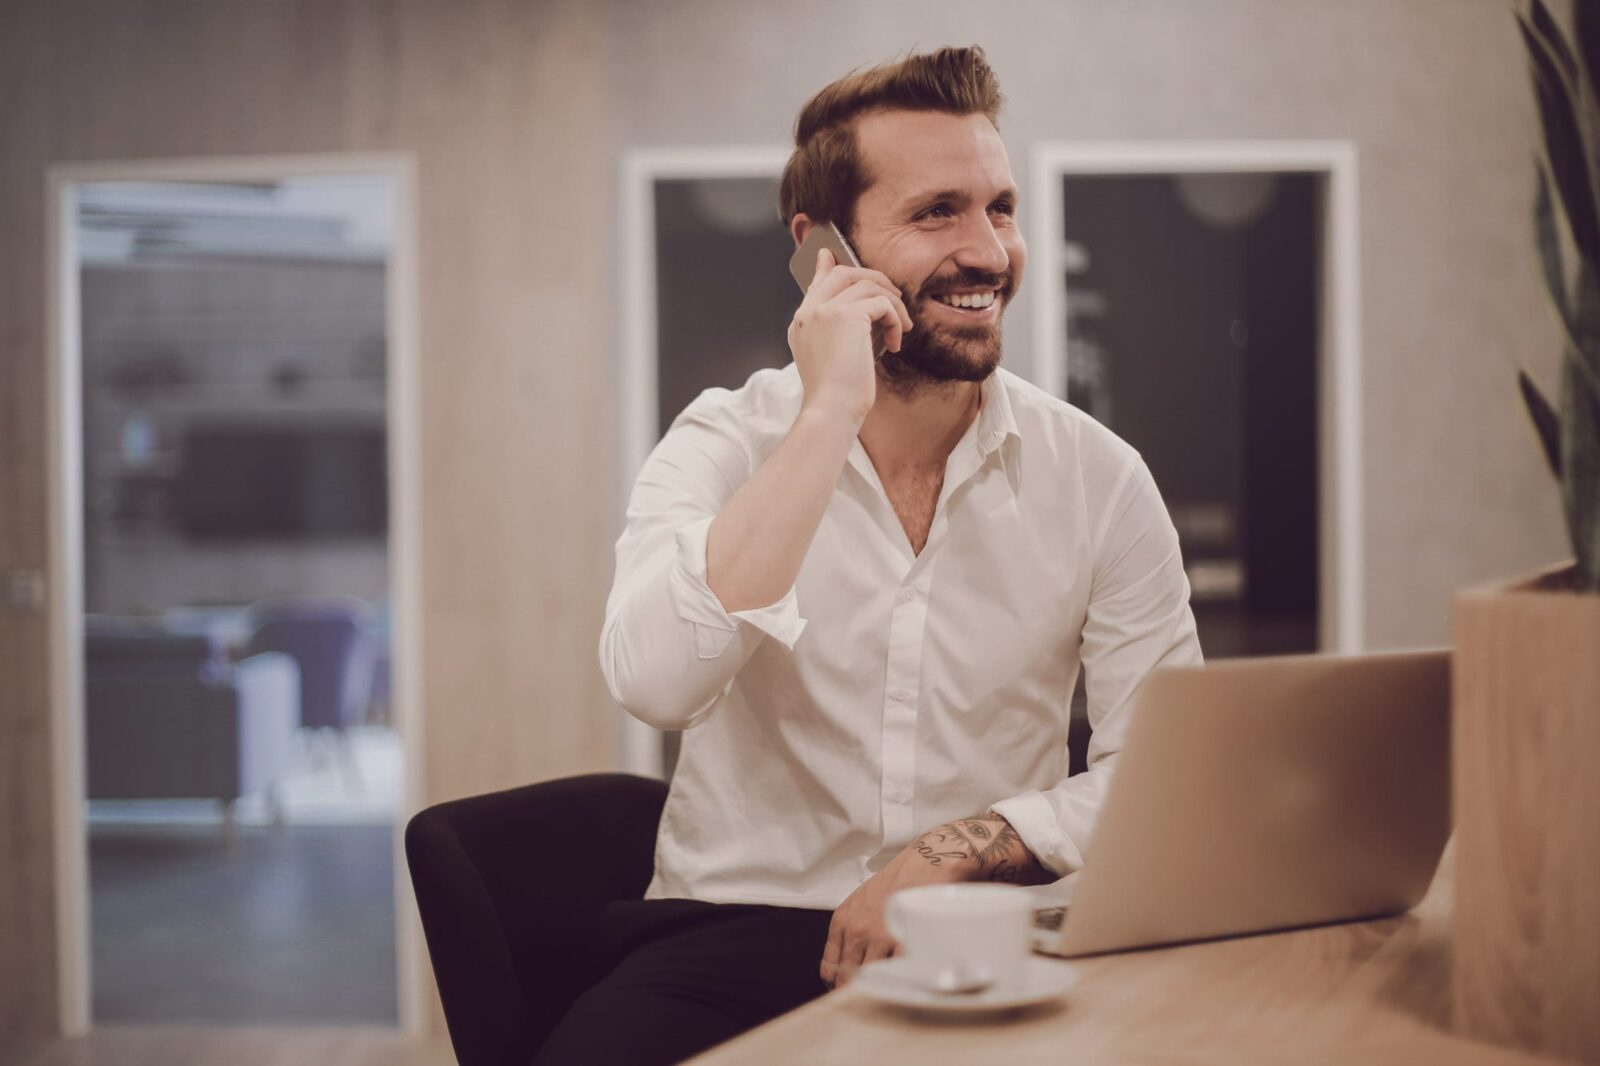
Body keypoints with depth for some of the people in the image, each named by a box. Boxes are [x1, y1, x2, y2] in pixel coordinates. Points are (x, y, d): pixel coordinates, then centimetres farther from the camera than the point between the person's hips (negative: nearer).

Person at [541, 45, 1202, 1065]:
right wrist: (829, 414, -21)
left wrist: (955, 850, -15)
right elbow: (655, 682, -22)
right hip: (733, 932, -2)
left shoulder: (1097, 475, 1)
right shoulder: (725, 445, -2)